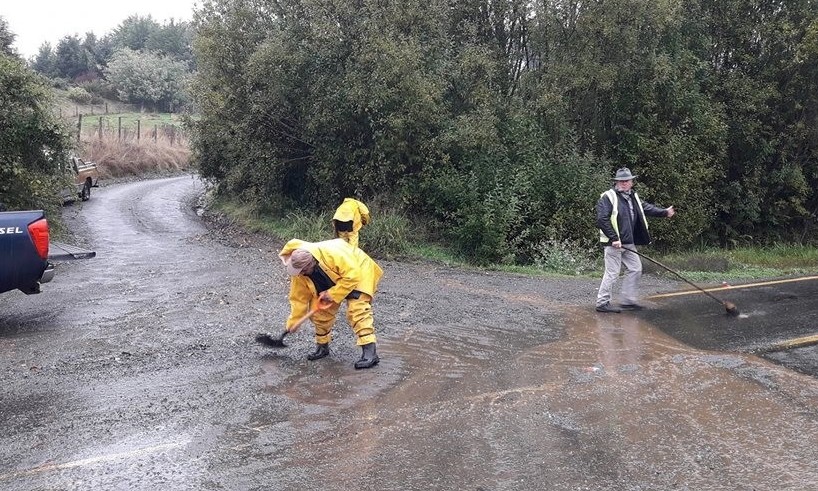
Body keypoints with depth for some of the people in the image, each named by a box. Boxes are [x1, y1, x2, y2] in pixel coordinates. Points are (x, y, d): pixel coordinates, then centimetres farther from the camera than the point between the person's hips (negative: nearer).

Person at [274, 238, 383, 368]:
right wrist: (292, 323, -7)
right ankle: (322, 346, 23)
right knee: (320, 312, 1)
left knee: (357, 309, -23)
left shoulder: (333, 254, -41)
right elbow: (299, 298, -8)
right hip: (332, 282, 7)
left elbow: (352, 275, -36)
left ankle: (370, 352, -26)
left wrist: (331, 294, -31)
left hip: (357, 273, -7)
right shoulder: (299, 272, -19)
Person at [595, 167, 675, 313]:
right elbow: (602, 220, -19)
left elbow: (646, 207, 15)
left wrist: (664, 212, 0)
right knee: (612, 272, -6)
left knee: (635, 269, 13)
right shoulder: (608, 197, -11)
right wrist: (614, 238, -22)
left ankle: (628, 301, 23)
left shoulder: (633, 197, 15)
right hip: (614, 243, -9)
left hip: (628, 243, 9)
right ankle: (602, 303, 4)